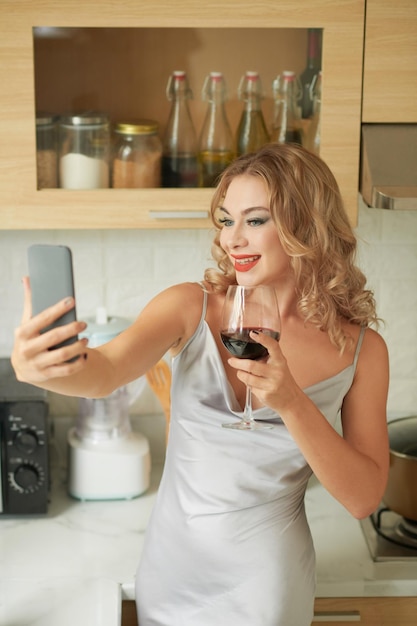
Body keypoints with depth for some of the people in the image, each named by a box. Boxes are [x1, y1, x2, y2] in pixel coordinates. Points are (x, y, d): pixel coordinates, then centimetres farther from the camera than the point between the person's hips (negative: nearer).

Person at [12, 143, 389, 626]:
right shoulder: (192, 307, -9)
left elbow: (364, 498, -11)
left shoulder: (360, 349, -9)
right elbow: (105, 370, -25)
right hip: (171, 568, 1)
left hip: (264, 583, -1)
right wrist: (35, 365, -47)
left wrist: (292, 404, -25)